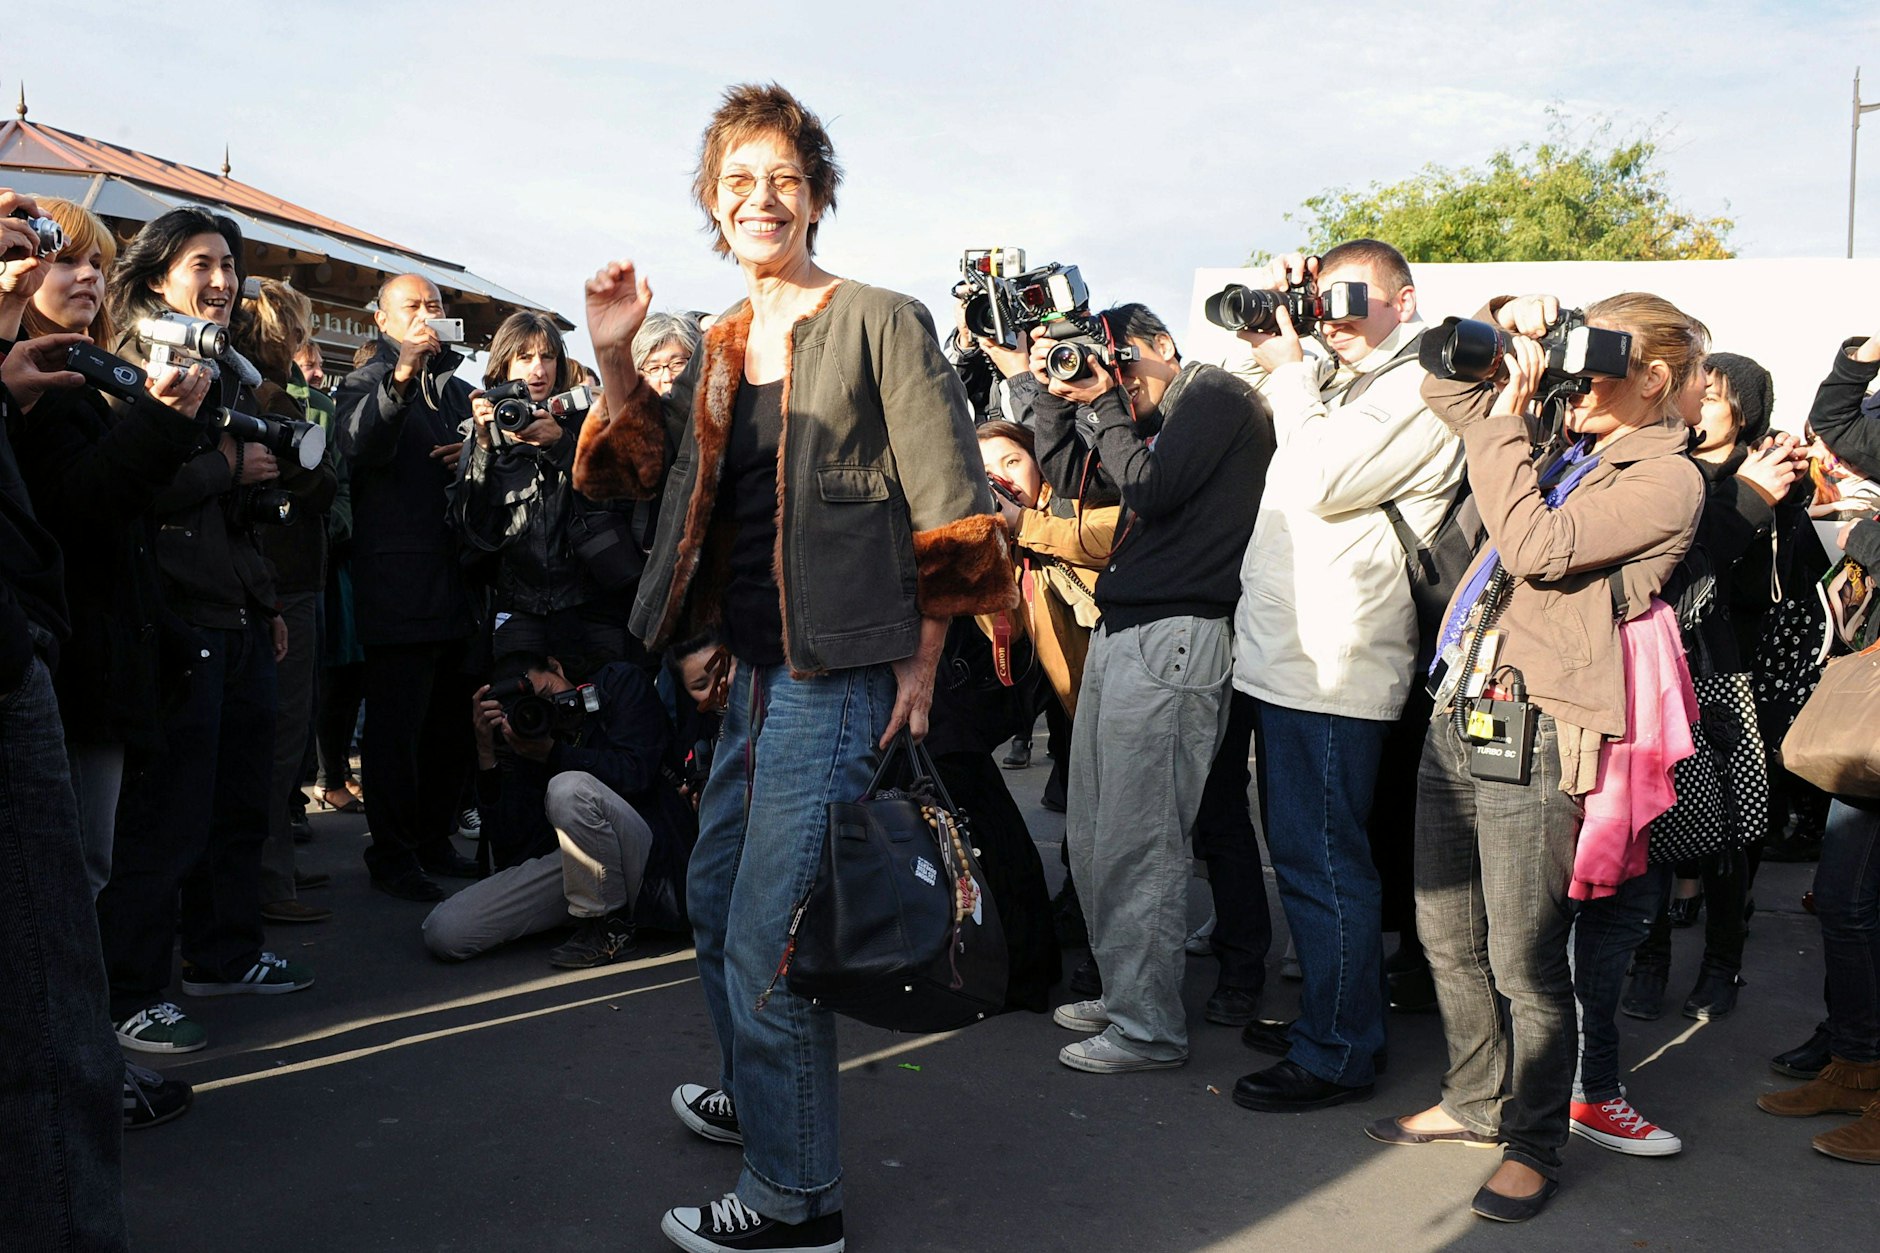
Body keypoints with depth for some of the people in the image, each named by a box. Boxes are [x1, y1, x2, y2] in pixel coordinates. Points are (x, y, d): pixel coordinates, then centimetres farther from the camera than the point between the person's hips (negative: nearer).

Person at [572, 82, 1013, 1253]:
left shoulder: (880, 321, -8)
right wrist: (615, 357, 6)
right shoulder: (723, 345, 13)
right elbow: (652, 466, 21)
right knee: (717, 891, 23)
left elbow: (950, 508, -10)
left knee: (767, 934, -6)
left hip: (841, 674, -8)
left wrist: (922, 662, -12)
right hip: (759, 669, 9)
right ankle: (757, 1094, 45)